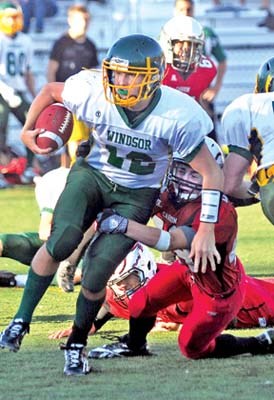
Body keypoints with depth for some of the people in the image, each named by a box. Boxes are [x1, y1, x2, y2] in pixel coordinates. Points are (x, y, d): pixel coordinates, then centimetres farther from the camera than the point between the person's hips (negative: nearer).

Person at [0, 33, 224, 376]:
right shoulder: (93, 93, -22)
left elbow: (211, 174, -18)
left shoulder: (177, 116, -27)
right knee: (62, 241, -27)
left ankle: (76, 345, 13)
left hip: (136, 194, -1)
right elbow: (50, 91, 2)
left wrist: (206, 231, -19)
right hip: (93, 174, 1)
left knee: (96, 276, -14)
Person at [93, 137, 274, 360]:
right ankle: (133, 346, 41)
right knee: (142, 303, 7)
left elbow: (170, 241, -47)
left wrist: (122, 225, -55)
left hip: (220, 291, -7)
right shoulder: (173, 195, -16)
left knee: (191, 348, 7)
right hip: (189, 269, 7)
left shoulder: (220, 213, -40)